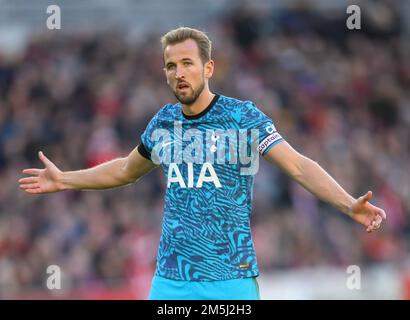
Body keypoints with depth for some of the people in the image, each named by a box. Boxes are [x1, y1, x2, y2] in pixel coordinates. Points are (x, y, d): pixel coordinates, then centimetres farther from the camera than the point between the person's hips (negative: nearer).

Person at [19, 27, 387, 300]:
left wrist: (350, 204, -28)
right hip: (169, 279, 4)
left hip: (230, 279, -4)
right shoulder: (163, 122, 8)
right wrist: (64, 180, 28)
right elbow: (126, 170, 27)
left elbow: (299, 166, -14)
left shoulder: (243, 116, -6)